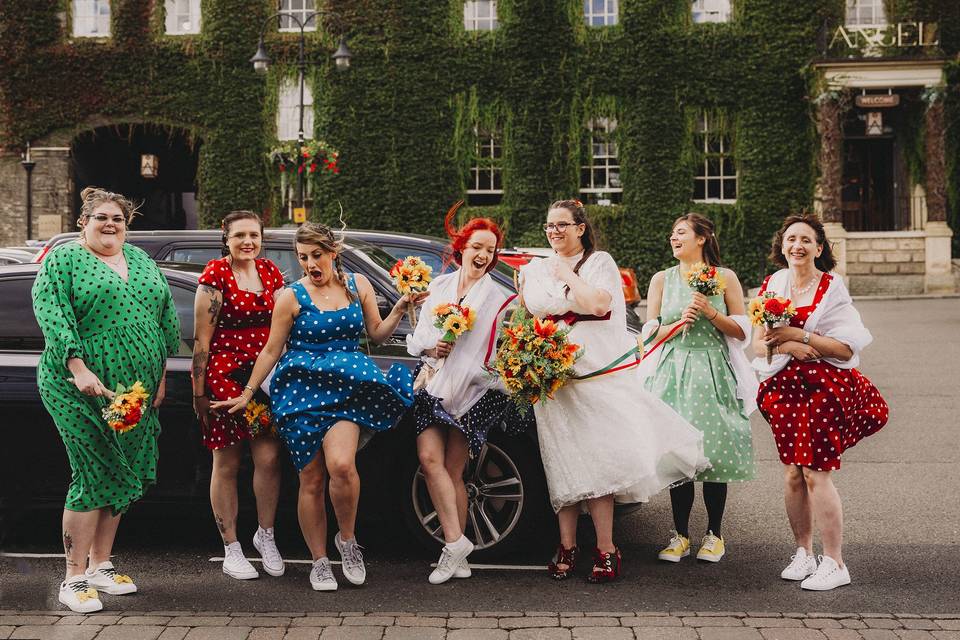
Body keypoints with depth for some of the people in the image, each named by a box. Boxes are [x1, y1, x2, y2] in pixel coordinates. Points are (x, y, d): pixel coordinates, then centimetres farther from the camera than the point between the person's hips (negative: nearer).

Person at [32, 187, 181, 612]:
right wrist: (78, 368, -23)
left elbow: (166, 315, 17)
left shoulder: (141, 261, 16)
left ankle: (101, 567, 23)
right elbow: (52, 314, -13)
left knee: (123, 478, 10)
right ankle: (74, 580, 2)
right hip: (82, 390, -6)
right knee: (94, 479, -7)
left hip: (136, 389, 6)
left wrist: (160, 376, 11)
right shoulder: (64, 259, -2)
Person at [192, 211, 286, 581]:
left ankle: (266, 535, 17)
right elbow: (202, 337, -7)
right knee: (226, 464, 5)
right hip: (224, 374, -4)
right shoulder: (216, 274, -7)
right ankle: (231, 549, 15)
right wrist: (198, 391, -9)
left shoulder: (270, 272, 9)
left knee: (269, 457, -3)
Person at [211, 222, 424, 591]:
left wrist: (400, 309, -2)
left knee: (341, 465, -24)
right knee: (312, 480, 1)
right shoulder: (292, 297, 0)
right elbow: (271, 350, 4)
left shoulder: (358, 285, 8)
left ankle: (347, 539, 1)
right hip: (302, 391, -1)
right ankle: (320, 563, 15)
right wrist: (247, 394, 3)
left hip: (347, 389, 1)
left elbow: (377, 334, 14)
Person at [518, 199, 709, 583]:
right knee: (563, 463, 0)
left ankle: (605, 550, -6)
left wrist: (567, 273, -5)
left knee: (595, 458, -10)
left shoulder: (600, 263, 4)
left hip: (596, 373, -4)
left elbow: (597, 304, -14)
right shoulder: (534, 271, 18)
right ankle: (567, 546, 5)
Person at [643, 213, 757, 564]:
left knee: (714, 452, -3)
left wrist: (711, 313, -10)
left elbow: (742, 331, 4)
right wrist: (681, 322, -9)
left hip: (714, 373, -1)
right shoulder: (662, 279, 11)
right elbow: (650, 332, 7)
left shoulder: (725, 277, 6)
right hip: (674, 373, 2)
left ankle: (714, 535, 10)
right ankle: (680, 535, 8)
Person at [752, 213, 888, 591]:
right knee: (792, 474, 6)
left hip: (825, 388, -4)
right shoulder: (772, 286, 8)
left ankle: (834, 563, 1)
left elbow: (846, 349, -12)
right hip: (785, 387, 4)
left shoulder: (832, 288, -5)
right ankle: (803, 553, 21)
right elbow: (758, 345, 5)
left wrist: (799, 335, -17)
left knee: (816, 473, -8)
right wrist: (787, 346, -15)